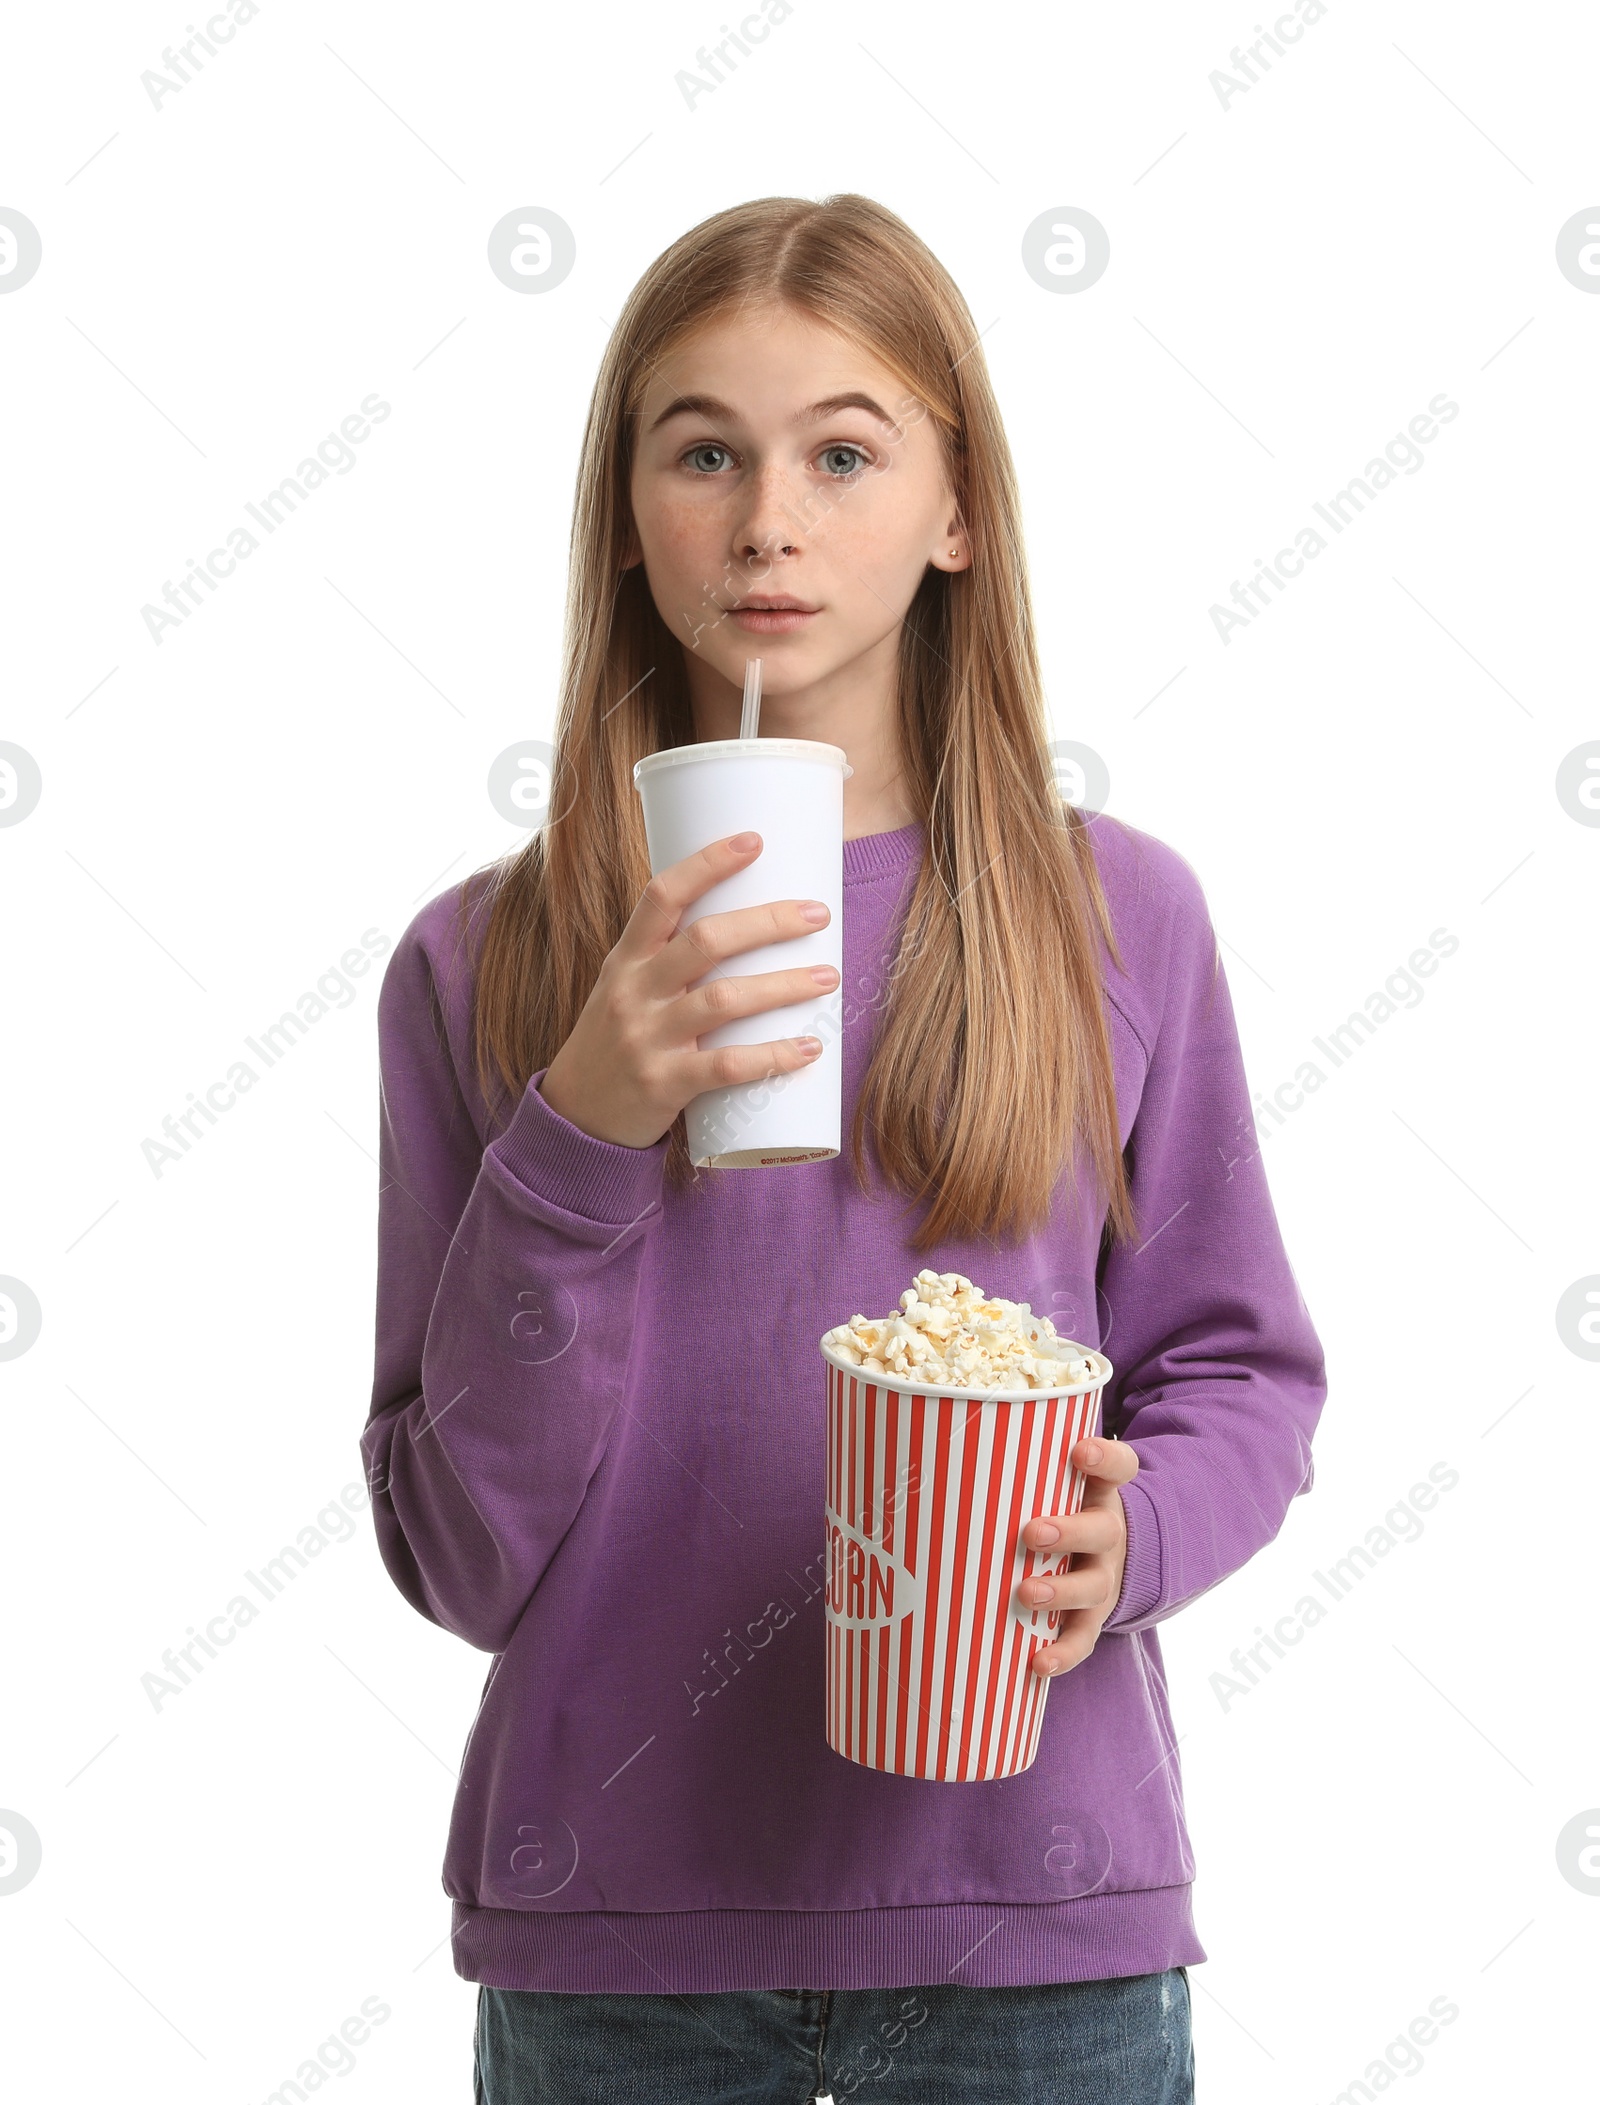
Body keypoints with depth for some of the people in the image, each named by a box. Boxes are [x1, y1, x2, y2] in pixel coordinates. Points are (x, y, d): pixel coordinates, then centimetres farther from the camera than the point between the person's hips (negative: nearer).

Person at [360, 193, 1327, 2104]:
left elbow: (1242, 1381, 5)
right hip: (612, 1920, 0)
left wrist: (1126, 1533, -15)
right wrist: (576, 1145, -18)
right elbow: (461, 1555, -5)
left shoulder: (1120, 921, -3)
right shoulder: (478, 967, -3)